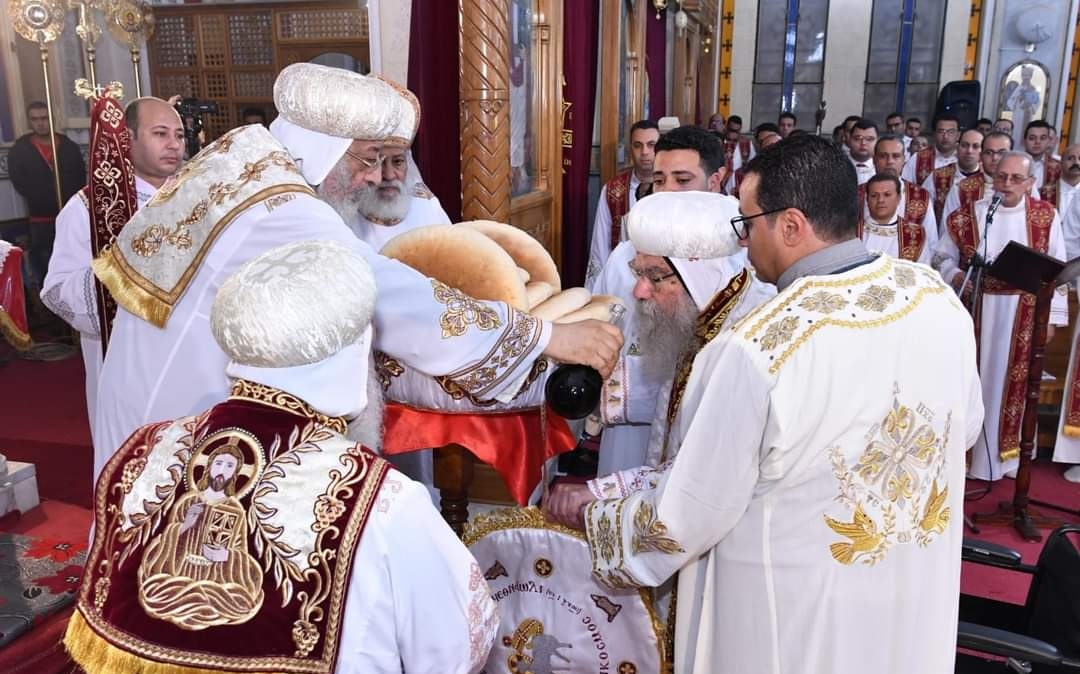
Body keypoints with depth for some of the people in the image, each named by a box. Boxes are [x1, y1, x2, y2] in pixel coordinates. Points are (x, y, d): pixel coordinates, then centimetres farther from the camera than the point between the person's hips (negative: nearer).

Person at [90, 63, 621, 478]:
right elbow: (396, 298, -35)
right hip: (188, 402, -9)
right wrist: (548, 336, -33)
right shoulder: (283, 214, -31)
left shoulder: (240, 152, -2)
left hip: (165, 385, 9)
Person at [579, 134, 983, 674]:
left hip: (797, 618, -6)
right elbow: (965, 427, 7)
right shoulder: (938, 298, -11)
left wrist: (588, 513, -4)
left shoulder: (753, 350, -30)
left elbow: (687, 518, -21)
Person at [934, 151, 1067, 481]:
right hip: (976, 311, 0)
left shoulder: (1046, 217, 0)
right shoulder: (968, 215, -2)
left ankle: (1008, 451, 23)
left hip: (1024, 315, 1)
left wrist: (1051, 316, 0)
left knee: (1014, 381, 9)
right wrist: (955, 275, -15)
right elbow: (943, 256, 6)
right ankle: (964, 448, 18)